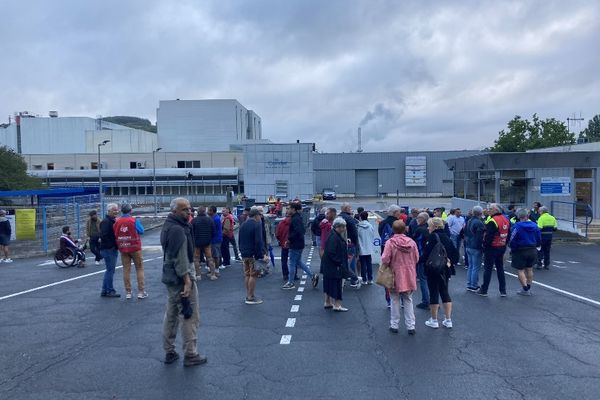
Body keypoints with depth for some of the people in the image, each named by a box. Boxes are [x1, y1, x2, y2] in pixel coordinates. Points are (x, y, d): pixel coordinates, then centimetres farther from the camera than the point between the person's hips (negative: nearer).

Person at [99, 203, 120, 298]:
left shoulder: (113, 221, 16)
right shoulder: (105, 222, -14)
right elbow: (103, 236, -22)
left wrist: (116, 245, 7)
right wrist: (112, 245, -20)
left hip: (113, 249, 10)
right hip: (108, 249, -10)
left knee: (110, 270, 14)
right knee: (110, 270, -4)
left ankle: (104, 291, 22)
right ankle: (110, 291, 3)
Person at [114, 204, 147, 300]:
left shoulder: (117, 222, -1)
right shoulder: (135, 220, -11)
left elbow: (115, 235, 4)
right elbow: (141, 231, -6)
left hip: (123, 249, 3)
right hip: (135, 248, -3)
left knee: (126, 269, 8)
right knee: (139, 268, 5)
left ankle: (128, 292, 11)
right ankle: (141, 291, 3)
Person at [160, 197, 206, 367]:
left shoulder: (168, 226, 13)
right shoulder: (178, 230, -20)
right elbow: (180, 259, -24)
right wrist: (187, 281, -24)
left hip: (170, 277, 10)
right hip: (181, 277, -10)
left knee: (171, 315, 16)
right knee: (190, 317, -1)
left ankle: (169, 352, 26)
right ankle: (190, 355, 5)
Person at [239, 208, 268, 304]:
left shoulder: (243, 225, 14)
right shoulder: (257, 225, -12)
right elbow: (258, 242, -18)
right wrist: (261, 256, -15)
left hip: (244, 254, 8)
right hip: (253, 254, -8)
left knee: (247, 275, 13)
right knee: (253, 275, -3)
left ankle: (248, 295, 20)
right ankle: (251, 297, -1)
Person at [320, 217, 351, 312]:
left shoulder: (337, 236, 10)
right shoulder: (334, 237, -22)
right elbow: (331, 252, -26)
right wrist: (338, 262, -20)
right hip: (334, 266, -11)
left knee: (329, 284, 17)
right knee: (336, 284, -2)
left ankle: (327, 303, 28)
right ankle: (337, 305, 6)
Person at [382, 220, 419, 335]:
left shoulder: (390, 242, -15)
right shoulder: (412, 242, -5)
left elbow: (385, 259, -17)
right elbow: (416, 259, 3)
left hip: (395, 276, -3)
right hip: (409, 276, 3)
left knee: (395, 301, 11)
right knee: (408, 301, 14)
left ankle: (394, 325, 19)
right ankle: (411, 326, 15)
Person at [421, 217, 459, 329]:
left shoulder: (433, 236, -14)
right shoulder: (446, 237, 9)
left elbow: (427, 253, -21)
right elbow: (455, 252, 10)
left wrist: (423, 260, -5)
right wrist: (451, 262, 12)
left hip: (433, 269, -7)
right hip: (445, 270, 7)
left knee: (434, 293, 2)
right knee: (445, 293, 14)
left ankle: (434, 321, 12)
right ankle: (448, 320, 16)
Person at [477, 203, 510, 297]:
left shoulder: (492, 221, -20)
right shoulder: (506, 220, 7)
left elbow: (488, 236, -22)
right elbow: (508, 234, 13)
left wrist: (485, 246, -12)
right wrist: (504, 244, 18)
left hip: (492, 248, -7)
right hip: (502, 248, 7)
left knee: (488, 269, 2)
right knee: (500, 269, 15)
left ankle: (483, 290, 9)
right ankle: (503, 291, 17)